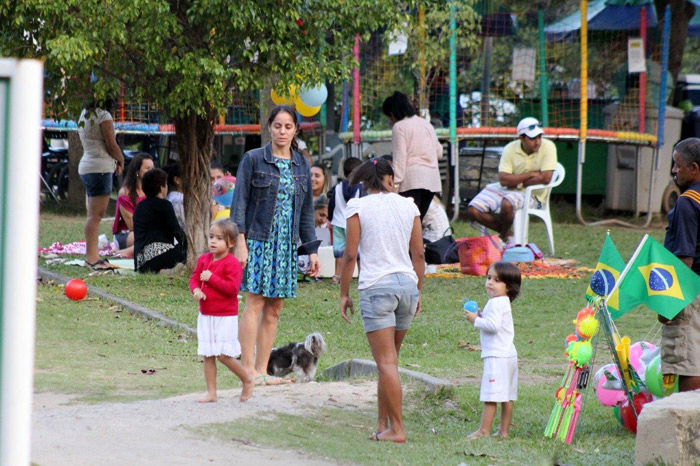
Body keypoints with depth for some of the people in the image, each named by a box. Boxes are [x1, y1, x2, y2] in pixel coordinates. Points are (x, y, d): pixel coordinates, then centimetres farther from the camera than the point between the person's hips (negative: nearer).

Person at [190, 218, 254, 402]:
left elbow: (232, 287, -21)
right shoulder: (203, 259, 9)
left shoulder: (232, 263, -12)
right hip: (205, 316, 7)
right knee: (207, 355, 7)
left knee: (223, 354, -10)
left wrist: (211, 278, -22)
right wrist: (196, 290, -11)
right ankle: (211, 392, 13)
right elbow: (194, 278, 11)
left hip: (225, 317, -7)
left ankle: (247, 380, 12)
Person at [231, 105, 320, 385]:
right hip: (258, 240, -5)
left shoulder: (301, 165, 13)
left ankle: (262, 370, 7)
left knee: (274, 310, 4)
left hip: (287, 244, 5)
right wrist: (240, 242, -14)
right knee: (255, 304, -10)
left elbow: (306, 211, 18)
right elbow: (239, 202, -5)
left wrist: (312, 250, 14)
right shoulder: (253, 159, -1)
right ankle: (248, 370, -10)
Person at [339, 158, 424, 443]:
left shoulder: (358, 207, -2)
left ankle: (396, 429, -6)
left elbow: (350, 254, -5)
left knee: (387, 362, -4)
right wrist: (418, 291, 19)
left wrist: (344, 293, 3)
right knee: (389, 360, 14)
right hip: (407, 284, 4)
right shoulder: (408, 206, 8)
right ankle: (383, 425, 16)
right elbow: (418, 254, 10)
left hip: (376, 287, -4)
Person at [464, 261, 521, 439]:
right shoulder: (503, 302, 18)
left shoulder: (496, 303, -14)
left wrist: (475, 320, -13)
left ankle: (484, 430, -8)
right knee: (506, 396, 11)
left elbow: (493, 325, -24)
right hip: (508, 354, 11)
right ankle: (504, 430, 14)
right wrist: (481, 316, 12)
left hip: (496, 356, -11)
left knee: (490, 395, -9)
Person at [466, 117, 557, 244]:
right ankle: (507, 233, 4)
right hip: (506, 191, 4)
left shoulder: (548, 147, -12)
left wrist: (516, 181, -10)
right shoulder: (510, 149, -6)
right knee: (473, 211, -15)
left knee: (507, 204, -37)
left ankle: (504, 236, -6)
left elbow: (546, 178, -20)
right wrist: (530, 174, -17)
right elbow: (503, 180, -13)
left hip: (531, 194, -4)